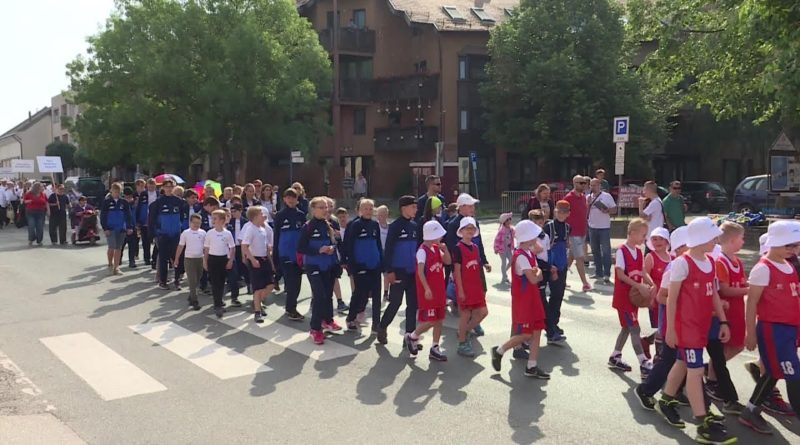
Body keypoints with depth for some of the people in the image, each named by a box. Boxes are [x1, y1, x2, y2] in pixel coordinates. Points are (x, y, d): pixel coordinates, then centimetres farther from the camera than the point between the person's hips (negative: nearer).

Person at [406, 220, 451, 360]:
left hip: (439, 290, 8)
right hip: (428, 292, -8)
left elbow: (448, 261, 13)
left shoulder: (437, 248, 9)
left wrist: (445, 249, -3)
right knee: (430, 321, -8)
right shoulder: (422, 251, -15)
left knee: (439, 320, 10)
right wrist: (427, 289, -28)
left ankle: (435, 348, 19)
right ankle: (412, 337, 17)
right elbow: (420, 271, -22)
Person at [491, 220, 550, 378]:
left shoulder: (530, 253, 9)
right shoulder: (521, 256, -20)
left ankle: (532, 366, 13)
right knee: (525, 334, -5)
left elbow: (538, 276, 13)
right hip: (522, 299, -9)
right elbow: (534, 279, -24)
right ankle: (499, 351, 14)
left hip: (532, 297, 9)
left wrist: (537, 273, -7)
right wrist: (538, 272, -4)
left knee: (536, 331, 7)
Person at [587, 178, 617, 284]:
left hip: (604, 227, -5)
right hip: (592, 227, 5)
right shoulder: (588, 197, 9)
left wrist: (607, 210, -21)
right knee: (595, 251, 11)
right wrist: (588, 203, -8)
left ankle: (607, 275, -4)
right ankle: (598, 273, 21)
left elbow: (614, 209, -3)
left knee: (606, 251, -5)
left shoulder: (607, 196, -3)